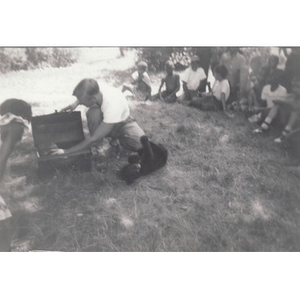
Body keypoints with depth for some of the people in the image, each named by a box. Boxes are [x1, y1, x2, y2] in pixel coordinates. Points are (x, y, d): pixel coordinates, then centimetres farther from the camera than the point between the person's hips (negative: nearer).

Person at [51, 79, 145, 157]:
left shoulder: (112, 105, -41)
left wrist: (66, 151, -36)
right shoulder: (94, 94, -25)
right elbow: (82, 96, 7)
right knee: (93, 112, -32)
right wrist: (76, 103, -14)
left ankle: (114, 137, 0)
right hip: (103, 119, 4)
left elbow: (94, 139, -39)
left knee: (141, 144, -31)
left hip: (122, 122, -4)